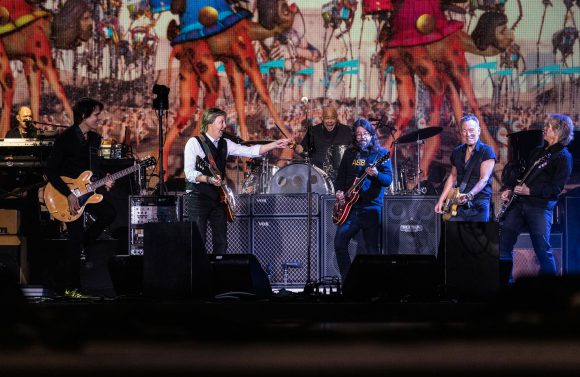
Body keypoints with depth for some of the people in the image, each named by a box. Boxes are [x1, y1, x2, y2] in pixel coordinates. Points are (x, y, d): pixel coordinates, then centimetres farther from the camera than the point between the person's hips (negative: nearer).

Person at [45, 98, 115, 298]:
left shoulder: (94, 139, 7)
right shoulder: (65, 139, -16)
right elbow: (50, 170, -18)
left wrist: (102, 182, -2)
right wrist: (68, 195, -22)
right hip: (67, 194, -7)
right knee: (76, 239, -8)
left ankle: (78, 247, 9)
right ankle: (68, 287, 3)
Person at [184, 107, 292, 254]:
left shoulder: (225, 144, 12)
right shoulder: (194, 143, -6)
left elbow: (250, 151, 6)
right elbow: (189, 173, -14)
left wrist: (276, 144, -2)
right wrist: (208, 179, -30)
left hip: (217, 197, 6)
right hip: (198, 197, -6)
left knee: (221, 243, 4)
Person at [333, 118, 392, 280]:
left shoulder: (380, 153, 0)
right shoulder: (350, 153, 12)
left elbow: (389, 179, -8)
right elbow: (341, 175, 20)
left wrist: (376, 174, -28)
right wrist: (339, 191, 3)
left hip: (371, 207, -4)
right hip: (350, 206, 4)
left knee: (372, 248, -5)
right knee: (339, 243, -3)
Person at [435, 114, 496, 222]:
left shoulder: (487, 151, -6)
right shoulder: (457, 152, 12)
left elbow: (484, 179, -14)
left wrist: (469, 195, -30)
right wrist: (441, 200, 17)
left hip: (479, 206, -5)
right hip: (459, 205, 5)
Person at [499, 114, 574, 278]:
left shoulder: (563, 157, -5)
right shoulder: (538, 152, 21)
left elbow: (556, 188, -13)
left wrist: (530, 191, -16)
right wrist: (508, 189, 9)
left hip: (540, 207, -8)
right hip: (519, 203, 8)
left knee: (542, 249, -5)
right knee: (504, 242, 4)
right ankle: (504, 283, 10)